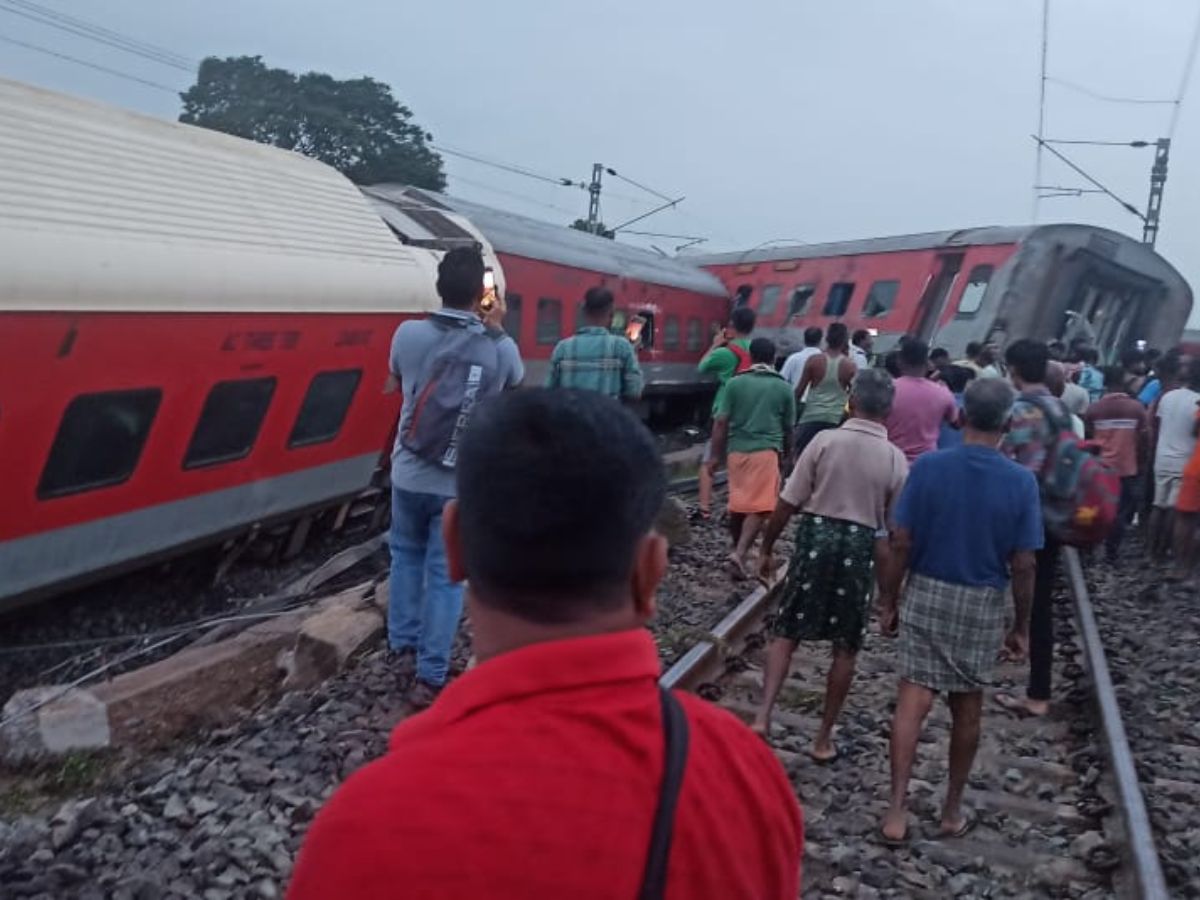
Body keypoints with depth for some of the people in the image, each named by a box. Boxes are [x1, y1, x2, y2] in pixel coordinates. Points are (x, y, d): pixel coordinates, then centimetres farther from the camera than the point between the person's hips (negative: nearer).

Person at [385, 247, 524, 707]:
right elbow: (515, 380, 13)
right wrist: (496, 330, 19)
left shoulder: (409, 333, -10)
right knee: (445, 575, 7)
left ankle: (403, 649, 27)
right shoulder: (498, 348, -12)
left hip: (410, 473, 2)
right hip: (462, 481, -1)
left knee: (406, 556, 24)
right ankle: (429, 677, 11)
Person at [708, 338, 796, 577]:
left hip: (737, 450, 3)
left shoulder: (735, 383, 3)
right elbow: (788, 428, 12)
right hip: (766, 451, -2)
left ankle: (738, 549, 27)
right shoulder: (784, 388, 4)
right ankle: (740, 552, -22)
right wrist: (785, 453, 27)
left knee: (737, 504, 14)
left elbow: (721, 422, -1)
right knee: (759, 507, -7)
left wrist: (715, 455, 4)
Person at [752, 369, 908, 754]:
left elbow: (786, 504, -8)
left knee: (785, 634, 10)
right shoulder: (895, 458, -3)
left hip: (816, 538, -1)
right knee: (846, 649, 12)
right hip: (860, 548, 1)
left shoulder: (825, 441, -8)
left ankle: (763, 716, -4)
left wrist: (767, 548, 4)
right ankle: (824, 738, 21)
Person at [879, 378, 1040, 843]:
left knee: (912, 702, 3)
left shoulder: (927, 467, -11)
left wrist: (889, 601, 3)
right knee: (966, 710, 13)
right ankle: (952, 810, 27)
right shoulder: (1021, 482, -11)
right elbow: (1023, 566, -8)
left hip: (926, 595, 0)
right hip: (983, 604, 1)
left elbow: (901, 544, -9)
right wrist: (1021, 625, 5)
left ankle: (897, 807, -1)